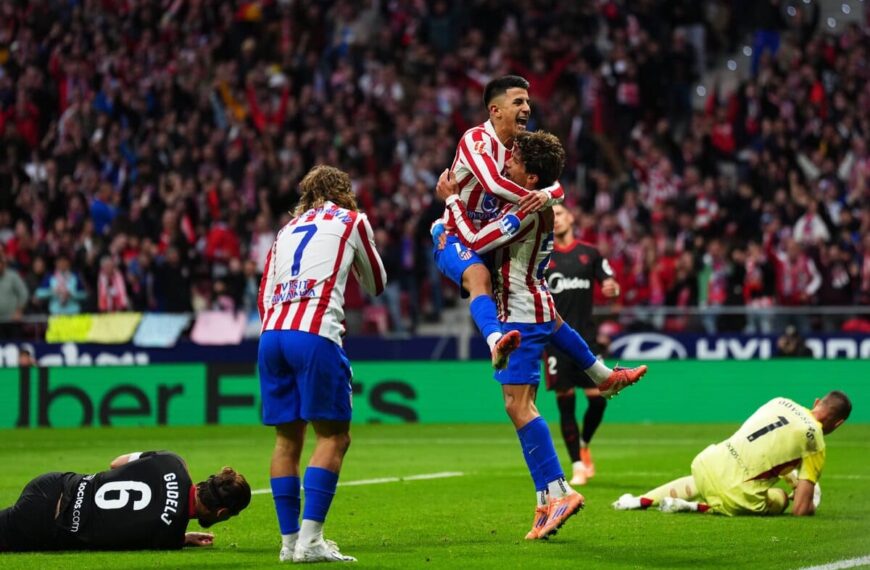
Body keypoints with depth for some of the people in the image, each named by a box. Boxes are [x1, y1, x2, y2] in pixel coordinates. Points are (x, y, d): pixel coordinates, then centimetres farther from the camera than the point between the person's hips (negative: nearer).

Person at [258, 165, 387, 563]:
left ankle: (289, 539, 8)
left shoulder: (288, 229, 27)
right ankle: (309, 540, -13)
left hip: (272, 333, 5)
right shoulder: (351, 221, 14)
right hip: (314, 332, -5)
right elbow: (375, 284, 26)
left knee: (288, 437, 10)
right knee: (333, 436, -2)